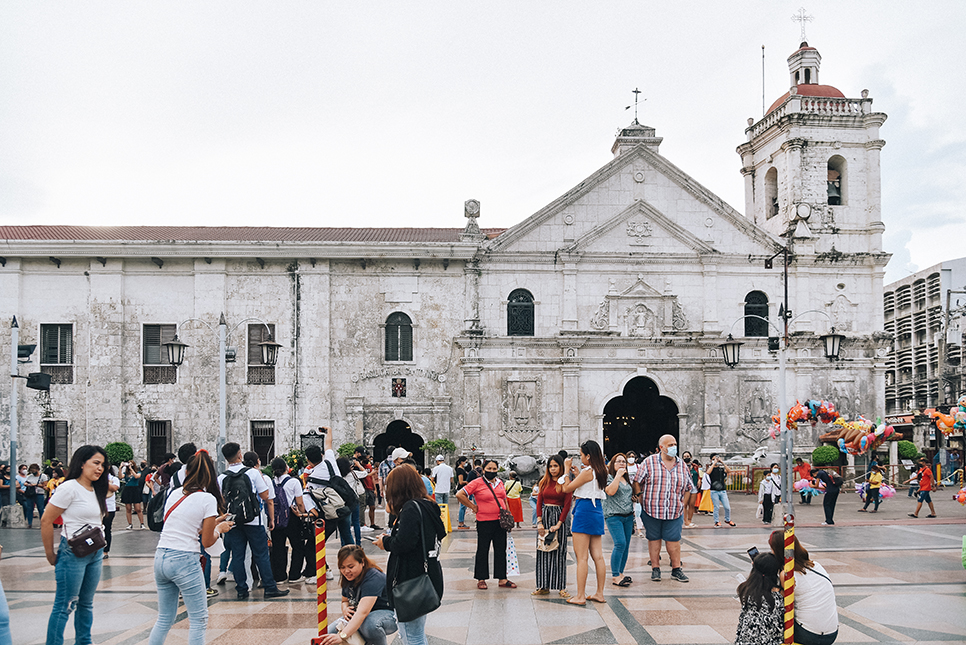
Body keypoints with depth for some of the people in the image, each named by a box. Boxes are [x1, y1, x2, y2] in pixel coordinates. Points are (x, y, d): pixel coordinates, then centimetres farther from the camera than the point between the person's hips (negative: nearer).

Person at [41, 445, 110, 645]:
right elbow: (46, 521, -12)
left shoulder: (96, 491, 10)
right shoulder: (70, 488, -13)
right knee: (64, 605, -2)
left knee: (86, 603, 16)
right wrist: (51, 556, -7)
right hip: (73, 553, -8)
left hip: (95, 554, 8)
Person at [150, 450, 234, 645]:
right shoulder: (208, 499, -7)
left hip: (160, 557, 6)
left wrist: (212, 523, 24)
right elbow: (207, 542, -4)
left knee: (164, 619, 17)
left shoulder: (175, 494, 10)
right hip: (184, 560, -6)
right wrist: (219, 528, 15)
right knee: (198, 620, 4)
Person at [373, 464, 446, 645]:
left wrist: (385, 542, -5)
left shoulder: (411, 508, -16)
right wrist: (389, 540, 13)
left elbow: (403, 544, -27)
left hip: (412, 581, -10)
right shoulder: (427, 506, 12)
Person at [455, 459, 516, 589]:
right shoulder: (477, 483, -8)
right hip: (484, 522, -5)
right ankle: (481, 579, 13)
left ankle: (502, 578, 15)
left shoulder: (500, 482, 11)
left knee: (501, 550, 9)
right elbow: (460, 495, -11)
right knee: (483, 551, 4)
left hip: (500, 521, 5)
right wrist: (473, 507, -8)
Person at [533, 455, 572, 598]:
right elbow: (539, 502, 6)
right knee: (543, 551, 3)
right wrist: (539, 522, -5)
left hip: (559, 516, -4)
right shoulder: (544, 482, 9)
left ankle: (562, 587, 1)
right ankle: (544, 586, 8)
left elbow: (567, 505, -6)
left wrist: (558, 524, -12)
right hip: (544, 516, 4)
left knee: (559, 552, -2)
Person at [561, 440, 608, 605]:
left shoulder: (587, 471, -15)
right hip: (597, 510, 9)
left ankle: (580, 596, -3)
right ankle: (599, 593, 14)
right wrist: (577, 474, 19)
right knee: (598, 556, 10)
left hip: (584, 509, -9)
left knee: (582, 557, -5)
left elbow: (566, 488, -10)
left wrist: (567, 469, 0)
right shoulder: (599, 471, 11)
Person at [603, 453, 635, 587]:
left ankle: (620, 573, 14)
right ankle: (615, 577, -13)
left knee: (626, 546, 5)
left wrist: (633, 510, 17)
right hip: (614, 516, -7)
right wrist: (618, 475, -16)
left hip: (628, 516, 7)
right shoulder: (609, 477, -3)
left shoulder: (627, 479, 18)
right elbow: (611, 491, -21)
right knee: (620, 543, -17)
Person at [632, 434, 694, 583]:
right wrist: (641, 500, -2)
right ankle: (655, 568, 17)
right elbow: (637, 482, 1)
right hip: (651, 510, -2)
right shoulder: (649, 462, -3)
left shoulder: (682, 465, 7)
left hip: (674, 512, 2)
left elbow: (689, 487, 16)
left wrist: (682, 503, 10)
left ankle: (676, 569, 14)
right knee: (653, 539, 7)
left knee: (673, 540, 3)